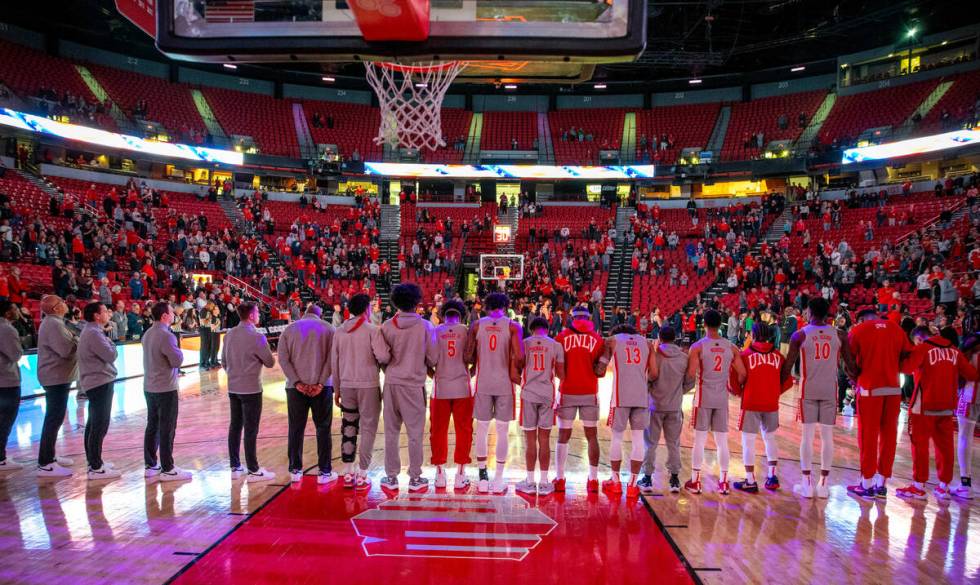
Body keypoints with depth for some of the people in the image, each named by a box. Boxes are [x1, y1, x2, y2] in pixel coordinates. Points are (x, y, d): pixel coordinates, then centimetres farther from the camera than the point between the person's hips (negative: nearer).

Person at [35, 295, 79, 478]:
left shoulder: (54, 322, 15)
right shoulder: (53, 324, -19)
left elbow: (64, 346, 15)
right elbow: (67, 350, -26)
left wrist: (74, 340, -1)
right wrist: (79, 342, -9)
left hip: (56, 376, 11)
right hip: (56, 377, -11)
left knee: (55, 417, 19)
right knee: (54, 419, -9)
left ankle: (49, 456, 29)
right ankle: (45, 464, -6)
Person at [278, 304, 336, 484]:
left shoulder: (289, 329, 7)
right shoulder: (328, 328, 3)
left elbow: (283, 359, -3)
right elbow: (331, 358, -8)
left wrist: (297, 382, -7)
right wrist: (320, 383, -11)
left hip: (296, 387, 2)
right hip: (321, 386, -1)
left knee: (296, 429, 11)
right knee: (323, 429, 6)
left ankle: (295, 470, 17)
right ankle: (325, 472, 7)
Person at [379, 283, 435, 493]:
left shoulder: (387, 326, -4)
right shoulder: (424, 326, -7)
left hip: (391, 383, 2)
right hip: (414, 384, -2)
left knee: (391, 432, 10)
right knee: (415, 433, 7)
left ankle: (391, 478, 16)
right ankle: (415, 478, 12)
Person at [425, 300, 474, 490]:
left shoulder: (436, 331, 0)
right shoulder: (467, 330, 0)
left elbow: (430, 359, -8)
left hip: (440, 387, 1)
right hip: (462, 387, -1)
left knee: (438, 430, 10)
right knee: (463, 430, 8)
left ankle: (440, 474, 14)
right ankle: (460, 475, 9)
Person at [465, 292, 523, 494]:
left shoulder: (476, 325, 2)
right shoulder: (512, 326, -2)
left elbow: (468, 356, -2)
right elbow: (518, 356, -13)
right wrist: (515, 372, 5)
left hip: (483, 383, 1)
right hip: (505, 384, -1)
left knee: (482, 430, 10)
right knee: (502, 432, 6)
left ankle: (483, 478, 13)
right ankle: (498, 480, 9)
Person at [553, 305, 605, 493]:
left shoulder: (562, 337, -2)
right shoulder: (597, 339, 1)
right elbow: (601, 372, -3)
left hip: (567, 393, 0)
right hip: (590, 394, 0)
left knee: (563, 436, 9)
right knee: (592, 436, 10)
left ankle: (559, 479, 10)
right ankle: (593, 480, 13)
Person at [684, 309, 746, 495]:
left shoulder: (698, 346, -8)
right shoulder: (731, 347, 2)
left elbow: (691, 374, -16)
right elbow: (742, 375, 2)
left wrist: (686, 380, 6)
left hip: (704, 397, -3)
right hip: (722, 398, 3)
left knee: (699, 440, 4)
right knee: (722, 441, 10)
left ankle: (695, 481, 9)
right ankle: (723, 482, 14)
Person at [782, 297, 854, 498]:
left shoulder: (800, 335, -5)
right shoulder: (840, 335, 0)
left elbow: (787, 367, -4)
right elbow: (849, 366, 2)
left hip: (808, 390, -1)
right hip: (830, 390, 1)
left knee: (807, 435, 4)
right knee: (827, 436, 7)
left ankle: (807, 484, 6)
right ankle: (823, 484, 11)